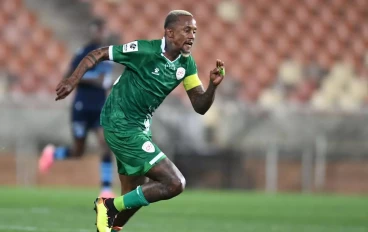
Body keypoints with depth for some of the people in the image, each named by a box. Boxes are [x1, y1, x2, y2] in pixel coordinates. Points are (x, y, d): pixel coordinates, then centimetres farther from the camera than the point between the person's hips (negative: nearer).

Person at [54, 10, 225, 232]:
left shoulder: (186, 64, 1)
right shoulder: (144, 50, -19)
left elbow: (200, 106, 0)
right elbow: (97, 55, -11)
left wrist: (213, 85, -18)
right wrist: (73, 80, -23)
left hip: (140, 128, 9)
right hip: (122, 127, -9)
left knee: (135, 195, 18)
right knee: (175, 183, -14)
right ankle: (110, 206, -2)